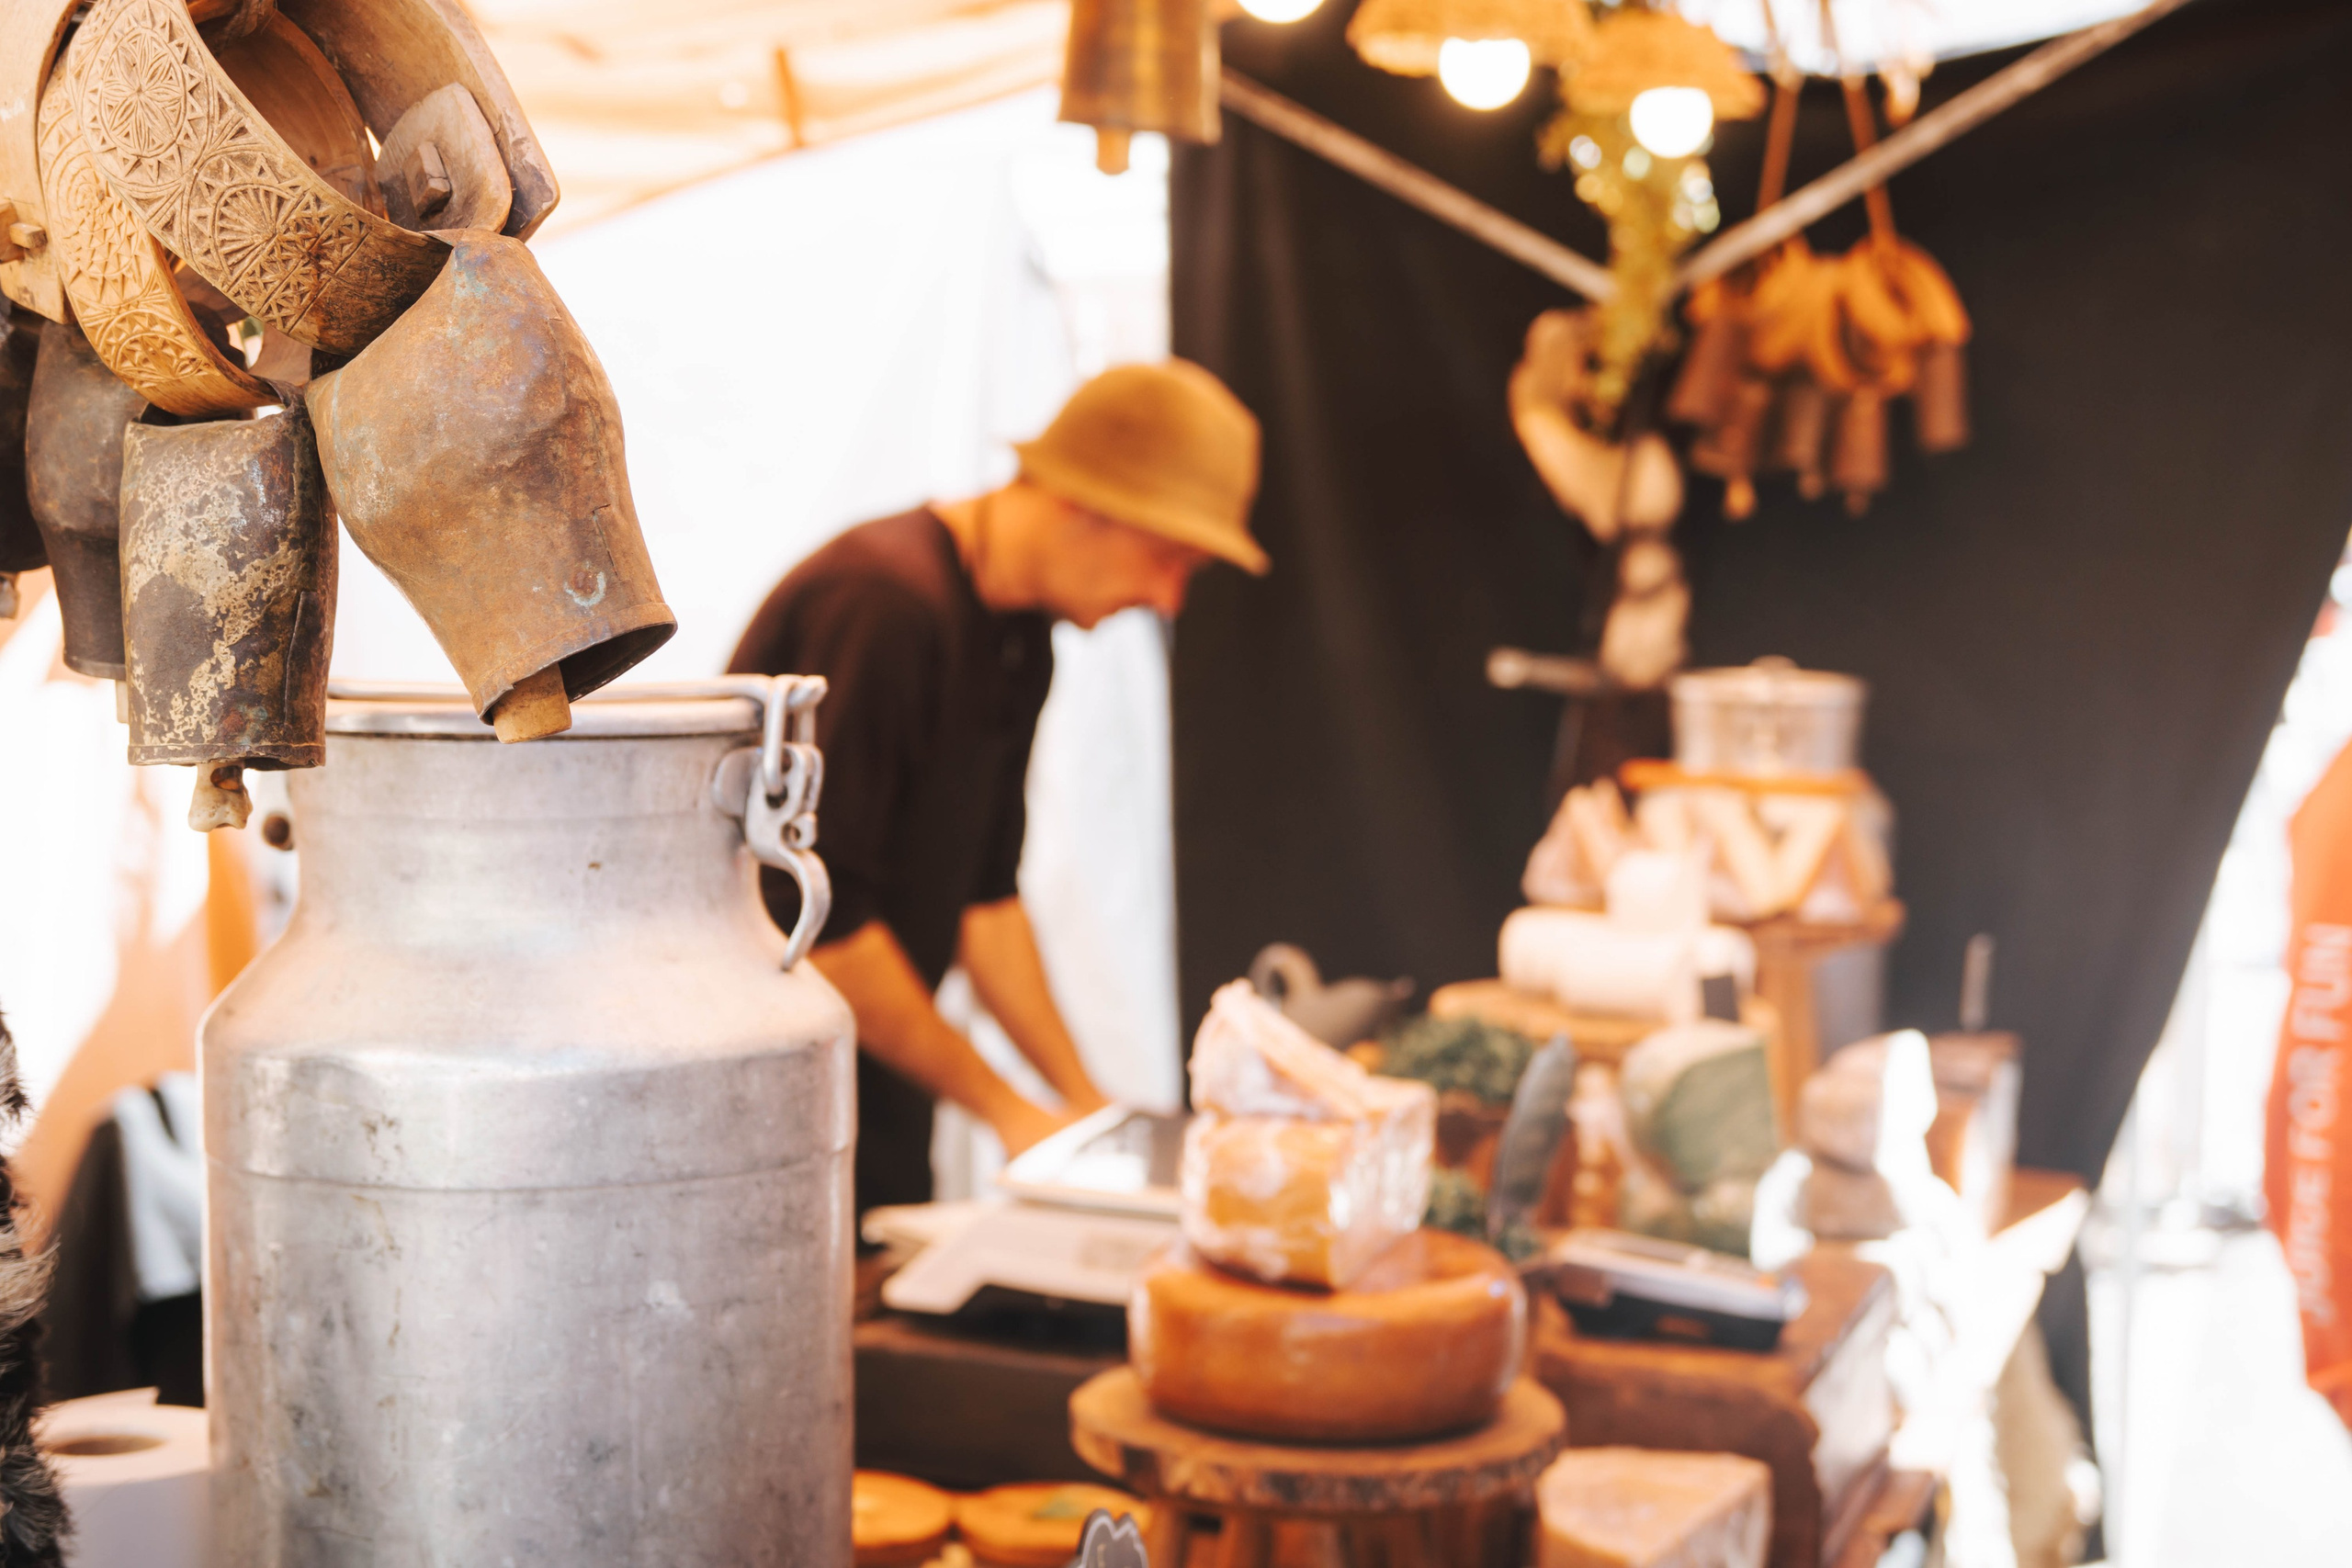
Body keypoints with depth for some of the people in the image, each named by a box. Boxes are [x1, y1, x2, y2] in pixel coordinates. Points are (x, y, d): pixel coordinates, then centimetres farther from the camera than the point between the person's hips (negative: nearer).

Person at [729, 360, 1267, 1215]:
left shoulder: (1019, 638, 8)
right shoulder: (885, 600, -21)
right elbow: (816, 920, -24)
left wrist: (1084, 1097, 11)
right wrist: (1005, 1108, -16)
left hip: (876, 1075, 9)